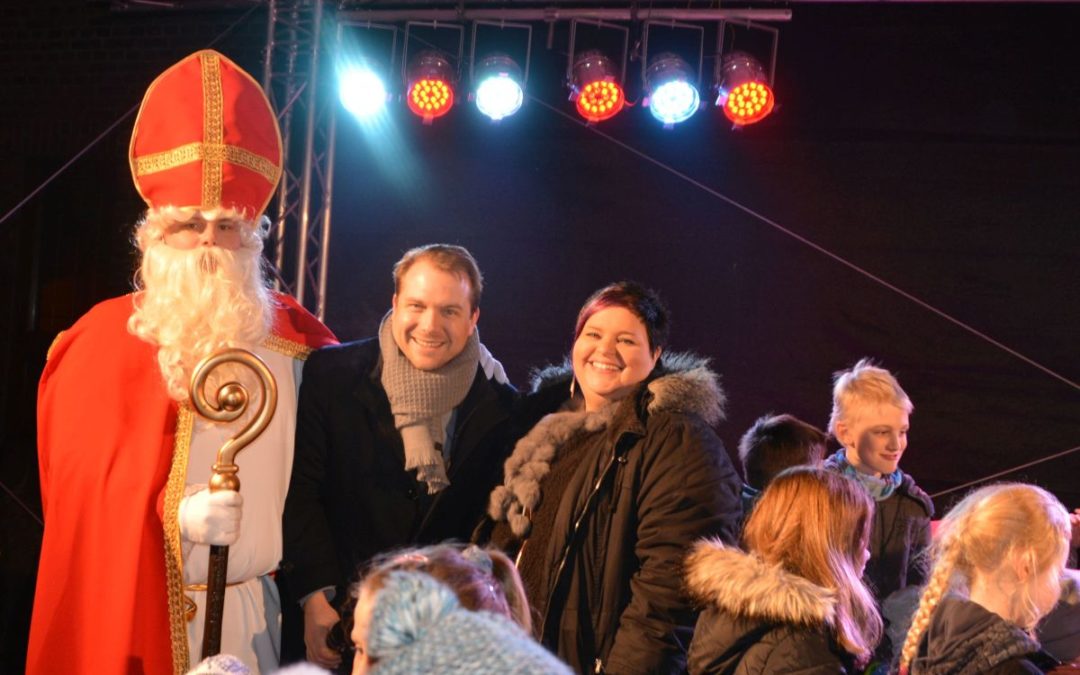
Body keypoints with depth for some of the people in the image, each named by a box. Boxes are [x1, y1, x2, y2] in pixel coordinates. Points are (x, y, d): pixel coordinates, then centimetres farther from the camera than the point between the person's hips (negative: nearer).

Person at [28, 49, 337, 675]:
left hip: (258, 610, 2)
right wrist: (177, 516, -20)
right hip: (136, 612, -2)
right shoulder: (105, 341, -4)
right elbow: (82, 497, -6)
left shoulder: (292, 336, 4)